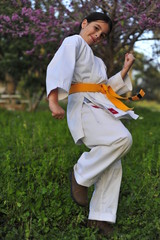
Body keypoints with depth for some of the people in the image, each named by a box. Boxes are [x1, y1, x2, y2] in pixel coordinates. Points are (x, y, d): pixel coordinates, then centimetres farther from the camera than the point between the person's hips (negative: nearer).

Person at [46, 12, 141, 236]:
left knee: (112, 164, 4)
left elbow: (107, 87, 27)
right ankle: (81, 175, -11)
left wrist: (126, 68, 18)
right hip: (84, 106, -9)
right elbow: (58, 68, -17)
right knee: (122, 139, -29)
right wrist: (54, 101, -32)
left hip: (101, 109, 9)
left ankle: (100, 217, 13)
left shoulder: (96, 60, 27)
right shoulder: (74, 42, 1)